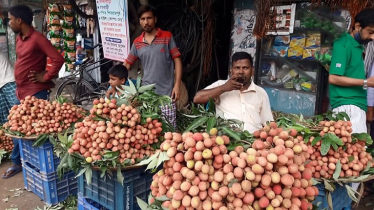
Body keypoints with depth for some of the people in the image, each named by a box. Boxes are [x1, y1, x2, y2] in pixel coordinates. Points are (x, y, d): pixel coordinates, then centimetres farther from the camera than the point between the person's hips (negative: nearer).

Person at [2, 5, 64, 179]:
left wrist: (46, 77, -15)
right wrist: (19, 86, 13)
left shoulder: (37, 38, -15)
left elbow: (58, 59, -22)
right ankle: (17, 163, 30)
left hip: (36, 92, -9)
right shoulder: (19, 38, 12)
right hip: (20, 90, 9)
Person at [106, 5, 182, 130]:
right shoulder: (137, 43, 8)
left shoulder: (167, 37, 0)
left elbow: (177, 60, -1)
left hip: (166, 92, -3)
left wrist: (177, 85, -9)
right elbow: (126, 65, 12)